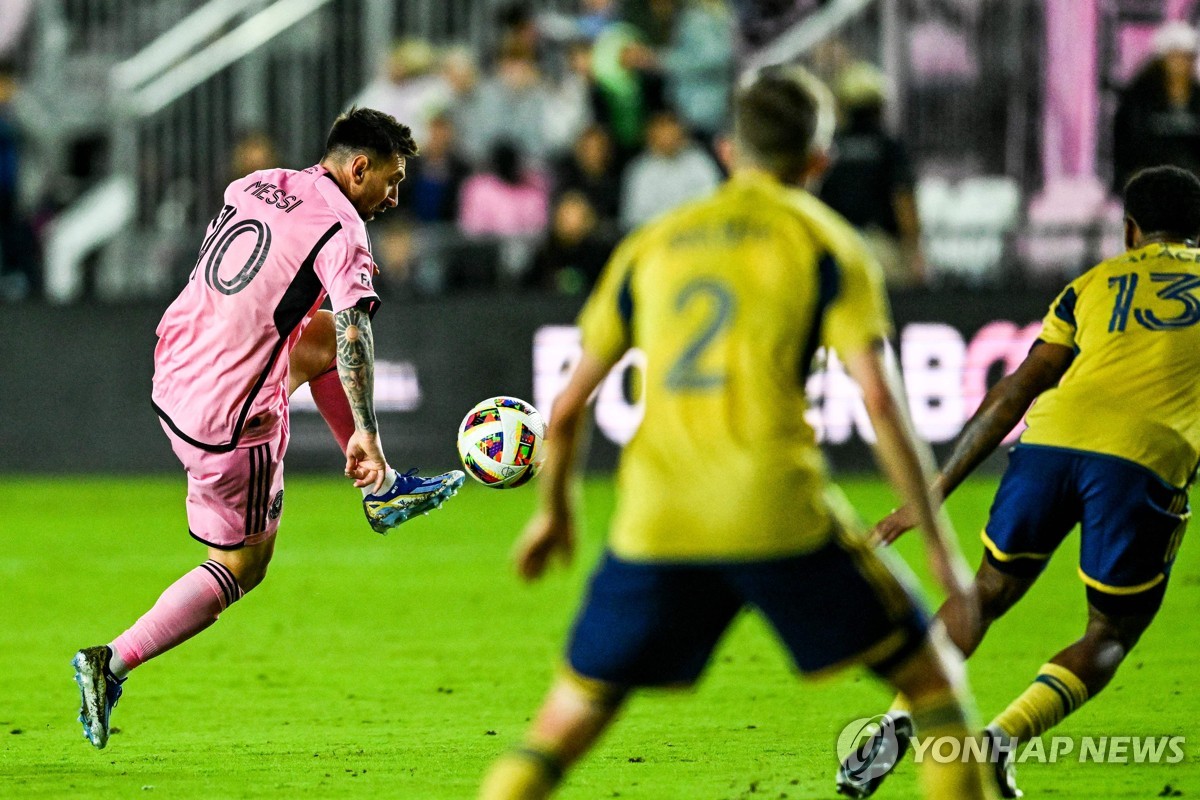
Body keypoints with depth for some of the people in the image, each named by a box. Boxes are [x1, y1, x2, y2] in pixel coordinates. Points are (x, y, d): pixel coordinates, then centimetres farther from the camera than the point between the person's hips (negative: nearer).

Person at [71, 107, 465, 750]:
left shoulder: (253, 186, 8)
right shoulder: (341, 231, -14)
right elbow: (356, 335, -23)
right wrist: (365, 433, -24)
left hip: (172, 373, 8)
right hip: (229, 416, -8)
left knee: (322, 341, 24)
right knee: (242, 566, 8)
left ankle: (382, 493, 32)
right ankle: (113, 662, 1)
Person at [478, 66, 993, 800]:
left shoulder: (652, 245, 18)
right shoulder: (827, 244, 8)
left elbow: (569, 403, 19)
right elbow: (879, 397, -3)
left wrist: (554, 510, 36)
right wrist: (938, 539, 0)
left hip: (655, 521, 3)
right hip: (780, 517, -3)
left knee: (567, 724, 13)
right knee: (934, 680, 13)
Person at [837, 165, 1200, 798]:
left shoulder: (1093, 284, 24)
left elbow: (1014, 395, 19)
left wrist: (936, 491, 19)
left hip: (1052, 438, 2)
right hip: (1145, 460, -2)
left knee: (986, 593, 22)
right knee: (1111, 635, 14)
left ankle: (901, 719, 4)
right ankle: (1005, 737, -9)